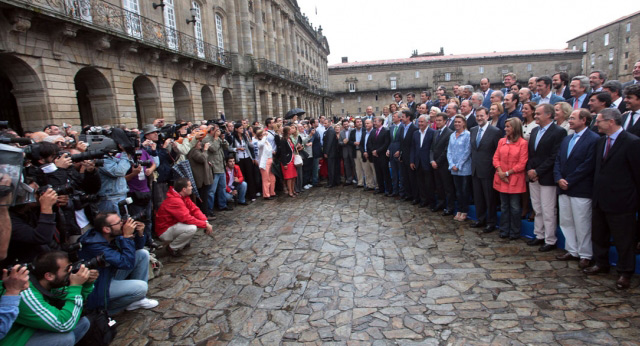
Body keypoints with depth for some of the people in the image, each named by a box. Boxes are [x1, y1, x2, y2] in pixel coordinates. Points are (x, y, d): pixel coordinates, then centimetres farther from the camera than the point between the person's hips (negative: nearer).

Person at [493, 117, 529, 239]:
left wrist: (507, 173, -12)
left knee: (514, 207, 3)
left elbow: (522, 164, -9)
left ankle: (515, 233, 16)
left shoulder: (522, 143, -6)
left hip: (515, 180, -4)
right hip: (501, 179, 4)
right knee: (504, 206, 12)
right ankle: (504, 231, 22)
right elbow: (496, 158, 5)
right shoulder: (502, 141, 8)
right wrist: (500, 172, -9)